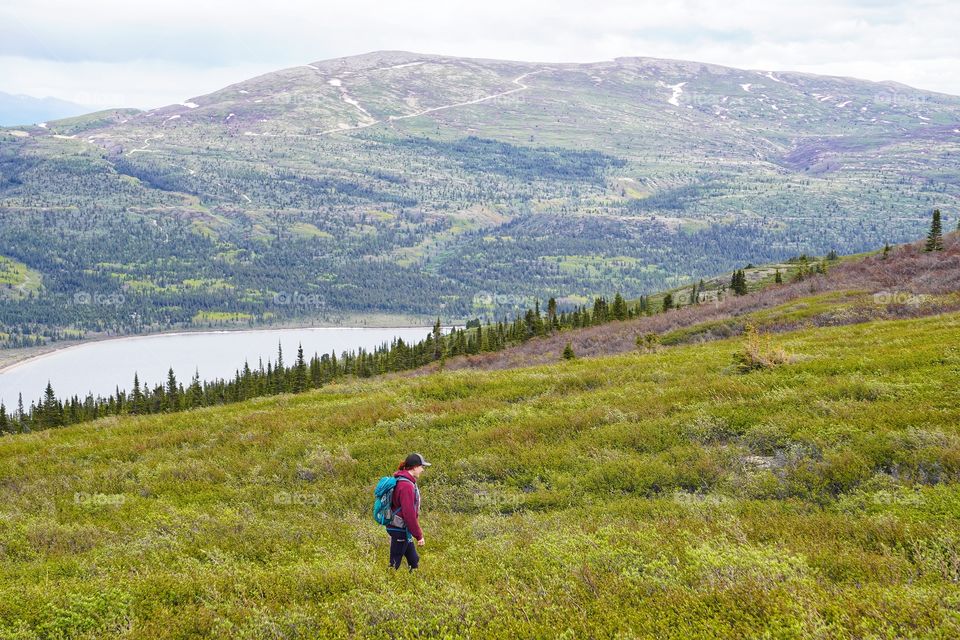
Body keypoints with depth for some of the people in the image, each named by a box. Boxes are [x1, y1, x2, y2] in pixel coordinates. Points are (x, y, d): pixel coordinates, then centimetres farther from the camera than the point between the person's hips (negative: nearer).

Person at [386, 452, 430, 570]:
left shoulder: (403, 481, 10)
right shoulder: (406, 485, -22)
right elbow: (409, 514, -24)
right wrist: (419, 535, -17)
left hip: (404, 530, 10)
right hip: (400, 530, -10)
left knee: (414, 561, 17)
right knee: (395, 565, -2)